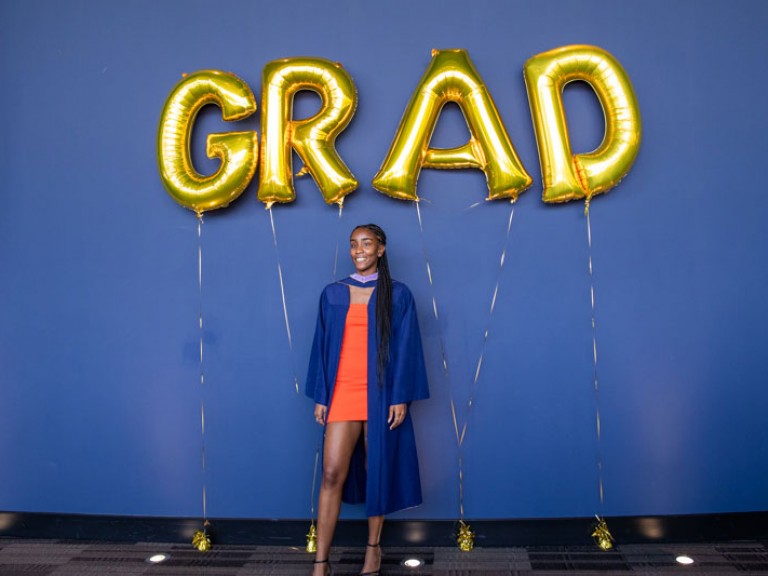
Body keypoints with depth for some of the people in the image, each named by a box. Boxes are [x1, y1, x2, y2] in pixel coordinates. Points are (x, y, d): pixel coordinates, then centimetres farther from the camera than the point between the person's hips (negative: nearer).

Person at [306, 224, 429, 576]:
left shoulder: (398, 294, 1)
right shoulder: (333, 294, 6)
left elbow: (405, 348, -2)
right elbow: (322, 346, 7)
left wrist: (401, 397, -8)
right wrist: (320, 396, 3)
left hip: (381, 395, -1)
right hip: (342, 394, 2)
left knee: (377, 471, 9)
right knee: (332, 475, -1)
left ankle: (373, 547, 27)